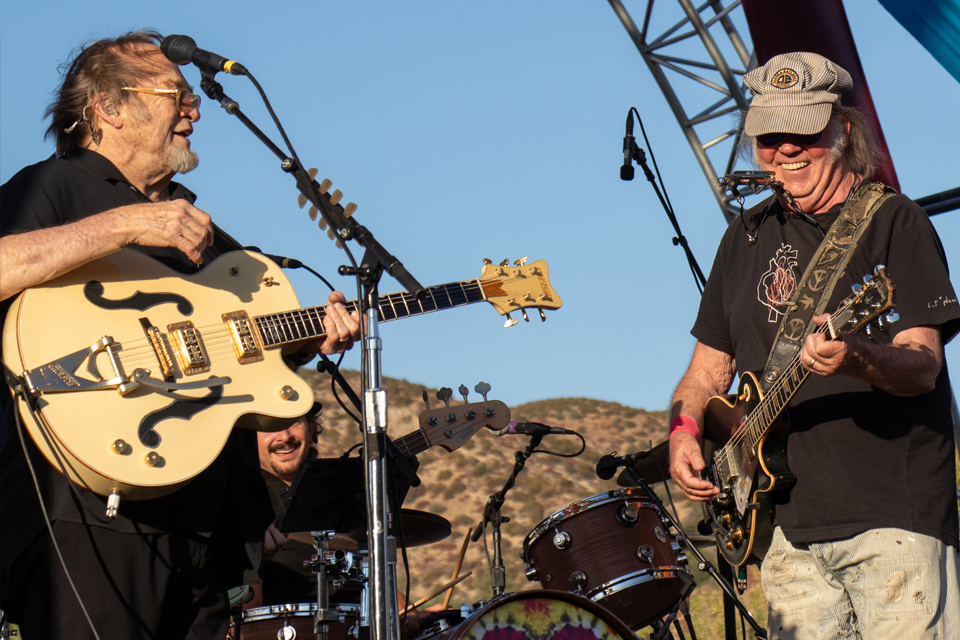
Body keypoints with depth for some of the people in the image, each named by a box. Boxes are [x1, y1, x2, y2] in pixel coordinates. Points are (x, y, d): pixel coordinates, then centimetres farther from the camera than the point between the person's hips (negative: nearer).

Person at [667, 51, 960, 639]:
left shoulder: (892, 221, -3)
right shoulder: (747, 237, 15)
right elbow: (712, 362, 21)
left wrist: (856, 359, -34)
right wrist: (684, 429, 1)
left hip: (894, 518, -5)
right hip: (789, 525, 5)